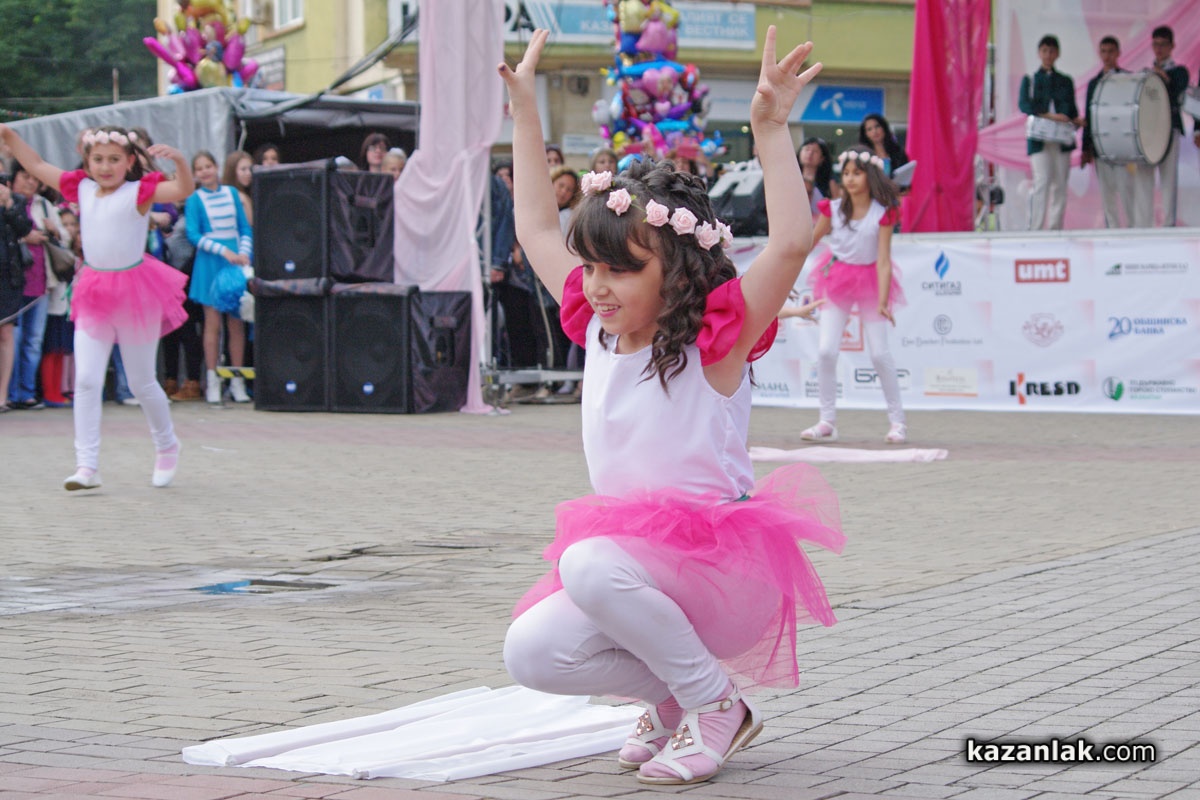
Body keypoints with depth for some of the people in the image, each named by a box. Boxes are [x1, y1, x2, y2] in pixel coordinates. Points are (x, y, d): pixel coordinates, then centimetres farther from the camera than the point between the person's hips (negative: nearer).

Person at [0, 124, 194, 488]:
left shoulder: (140, 192, -9)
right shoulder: (82, 189, 5)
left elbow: (184, 189, -25)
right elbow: (37, 165, 15)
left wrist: (178, 158, -41)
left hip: (135, 290, -4)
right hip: (94, 293, 4)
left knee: (142, 383, 9)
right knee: (86, 380, -7)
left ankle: (167, 447, 33)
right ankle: (87, 465, -6)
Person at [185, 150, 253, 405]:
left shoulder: (231, 193, 10)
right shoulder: (194, 200, 0)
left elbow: (245, 228, 11)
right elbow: (194, 235, -7)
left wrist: (244, 253, -5)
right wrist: (223, 251, -16)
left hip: (236, 261, 3)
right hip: (210, 264, -3)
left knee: (237, 323, 1)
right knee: (213, 323, -3)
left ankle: (237, 381, 6)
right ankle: (212, 381, 3)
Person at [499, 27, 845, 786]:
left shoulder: (715, 339, -13)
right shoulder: (599, 331, 6)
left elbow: (792, 242, -28)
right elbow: (538, 228, 16)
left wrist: (772, 130, -32)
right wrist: (525, 112, 15)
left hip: (725, 570, -7)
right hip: (635, 563, 7)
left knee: (589, 564, -35)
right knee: (531, 654, -12)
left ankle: (716, 704, -14)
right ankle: (671, 694, 11)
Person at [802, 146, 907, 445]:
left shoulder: (882, 213, -14)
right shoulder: (833, 209, -7)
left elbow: (883, 261, -16)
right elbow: (809, 242, 5)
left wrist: (883, 302, -24)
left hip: (869, 280, -2)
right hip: (837, 278, 2)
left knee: (880, 353, -3)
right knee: (826, 350, -9)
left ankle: (897, 421, 10)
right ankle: (827, 422, 1)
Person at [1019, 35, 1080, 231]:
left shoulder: (1065, 81, 18)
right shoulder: (1029, 79, 10)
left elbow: (1072, 110, 17)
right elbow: (1024, 104, -5)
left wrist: (1076, 121, -7)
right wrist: (1049, 116, -17)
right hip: (1039, 139, -3)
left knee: (1060, 185, 0)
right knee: (1043, 181, -16)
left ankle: (1055, 229, 4)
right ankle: (1035, 230, -18)